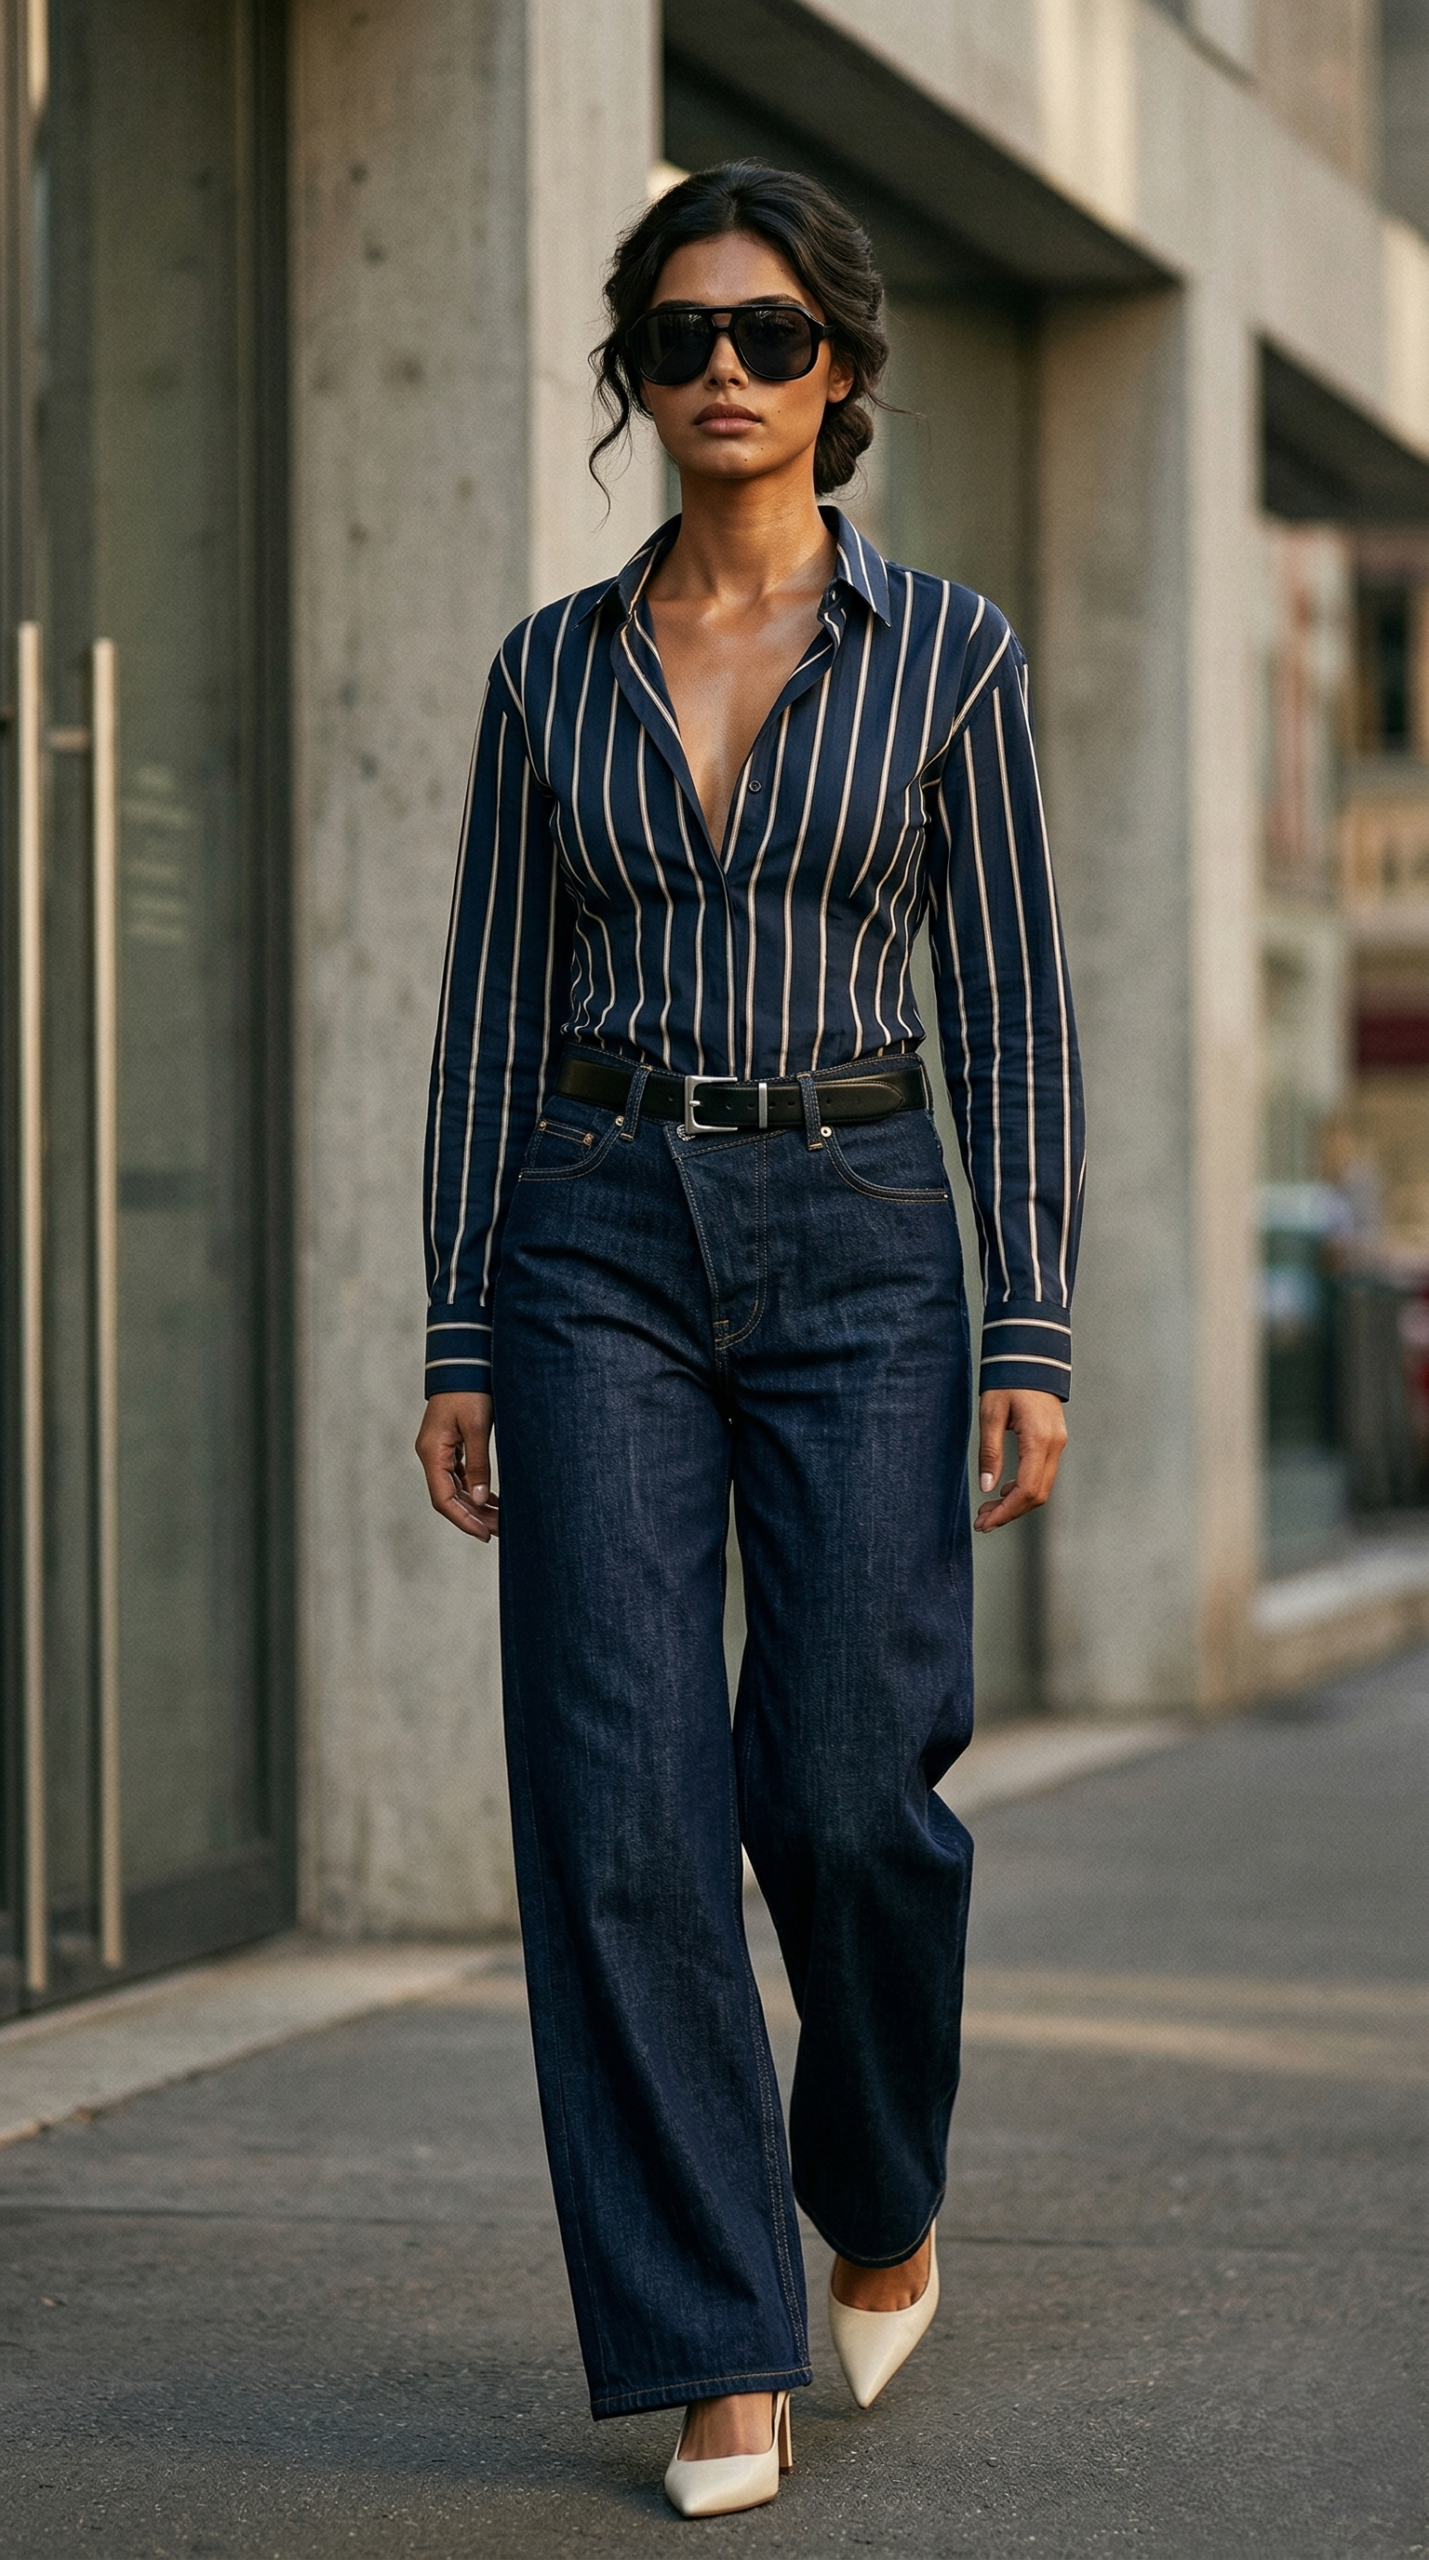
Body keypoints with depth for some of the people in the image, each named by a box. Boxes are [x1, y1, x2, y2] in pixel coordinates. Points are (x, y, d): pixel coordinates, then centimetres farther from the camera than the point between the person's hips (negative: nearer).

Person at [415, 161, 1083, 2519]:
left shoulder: (945, 652, 3)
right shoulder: (553, 673, 8)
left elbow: (1010, 1006, 1)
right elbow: (496, 1012, 9)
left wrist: (1034, 1336, -7)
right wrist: (457, 1338, 3)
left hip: (858, 1247, -1)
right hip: (600, 1248, 1)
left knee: (845, 1790, -5)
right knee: (625, 1804, -7)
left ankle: (880, 2191, 26)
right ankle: (718, 2357, 0)